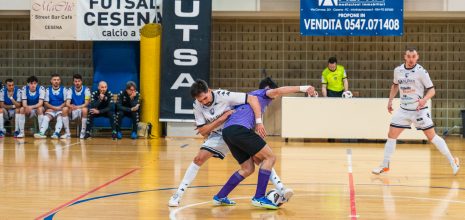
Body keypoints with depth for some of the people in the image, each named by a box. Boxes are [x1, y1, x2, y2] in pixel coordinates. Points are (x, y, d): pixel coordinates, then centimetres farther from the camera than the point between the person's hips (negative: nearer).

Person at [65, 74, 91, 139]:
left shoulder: (86, 89, -7)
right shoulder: (70, 90, 0)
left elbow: (86, 103, -16)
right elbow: (67, 103, -11)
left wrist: (77, 107, -34)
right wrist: (71, 106, -36)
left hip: (82, 110, -2)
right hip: (73, 112, 2)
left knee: (84, 109, -37)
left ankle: (83, 132, -26)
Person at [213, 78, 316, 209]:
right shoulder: (263, 93, 16)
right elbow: (277, 91, -7)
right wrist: (303, 88, -15)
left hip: (227, 131, 9)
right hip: (240, 128, -9)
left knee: (248, 169, 17)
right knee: (270, 157, -5)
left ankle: (220, 197, 19)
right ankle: (259, 197, -12)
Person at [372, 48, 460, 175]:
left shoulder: (421, 71, -13)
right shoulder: (398, 70, 0)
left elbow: (431, 89, -12)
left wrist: (424, 99, -31)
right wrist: (390, 100, 16)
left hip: (419, 110, -4)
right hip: (403, 110, 4)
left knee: (432, 136, -4)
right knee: (391, 136, 1)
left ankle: (453, 162, 7)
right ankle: (384, 166, 13)